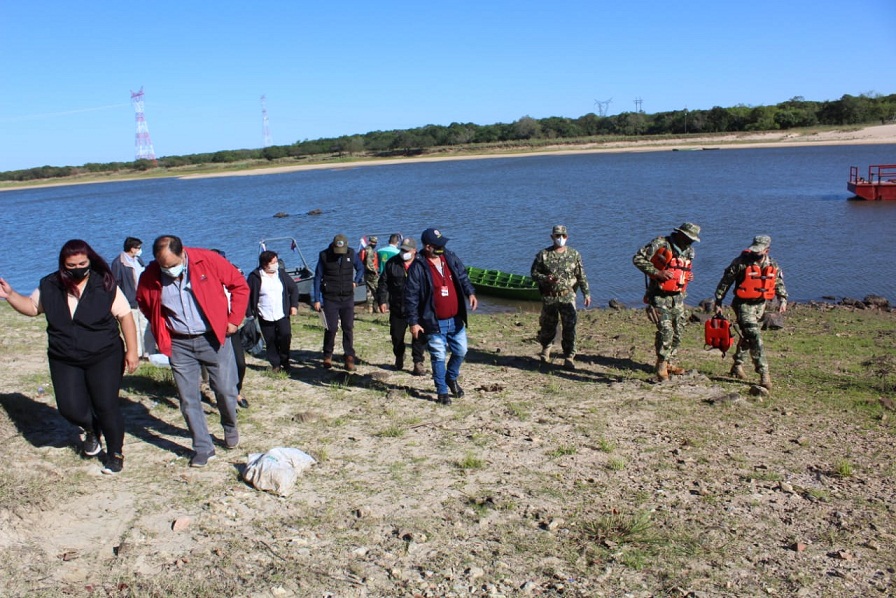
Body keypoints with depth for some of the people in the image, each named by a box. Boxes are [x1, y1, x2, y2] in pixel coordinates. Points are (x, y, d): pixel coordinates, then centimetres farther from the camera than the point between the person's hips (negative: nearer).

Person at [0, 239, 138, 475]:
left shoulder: (105, 286, -10)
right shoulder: (50, 286, 1)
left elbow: (125, 316, -8)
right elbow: (32, 307, 17)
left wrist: (131, 350, -13)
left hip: (104, 358, -3)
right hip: (64, 361, 4)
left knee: (106, 406, -2)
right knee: (70, 408, -4)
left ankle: (115, 454, 19)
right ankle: (91, 431, 32)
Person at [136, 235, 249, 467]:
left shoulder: (209, 261, -14)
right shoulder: (150, 276, -6)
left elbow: (240, 285, -4)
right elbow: (144, 303, 16)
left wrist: (234, 319, -5)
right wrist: (160, 328, 7)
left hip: (214, 338, -2)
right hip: (179, 344, 2)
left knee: (225, 390, 3)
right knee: (188, 399, 5)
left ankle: (230, 427, 33)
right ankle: (203, 448, 18)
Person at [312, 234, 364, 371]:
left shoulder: (351, 254, -1)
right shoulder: (324, 256, -6)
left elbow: (360, 268, 18)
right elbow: (317, 278, -1)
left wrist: (355, 281, 1)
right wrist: (316, 300, -2)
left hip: (347, 298, 2)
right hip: (330, 298, -2)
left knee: (348, 328, 2)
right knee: (331, 328, -1)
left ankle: (349, 358, 7)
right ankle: (327, 355, 18)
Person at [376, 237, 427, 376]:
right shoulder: (392, 263, 2)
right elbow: (383, 283, 6)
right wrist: (382, 301, -2)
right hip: (397, 308, 2)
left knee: (419, 336, -3)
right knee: (396, 336, 14)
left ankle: (418, 363, 8)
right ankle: (399, 357, 40)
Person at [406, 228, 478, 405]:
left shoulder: (451, 258, 3)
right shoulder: (418, 267, -14)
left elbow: (463, 277, 14)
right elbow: (411, 296, -12)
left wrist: (470, 292, -5)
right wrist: (413, 322, -13)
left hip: (456, 319, 5)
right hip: (435, 322, -5)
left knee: (460, 351, 14)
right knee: (439, 357, 4)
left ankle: (452, 378, 39)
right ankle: (442, 391, 18)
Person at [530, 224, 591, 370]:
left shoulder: (574, 254, 6)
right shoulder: (543, 255, 1)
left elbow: (581, 276, 9)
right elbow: (534, 273, 2)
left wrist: (586, 293, 4)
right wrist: (546, 279, -17)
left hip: (568, 297, 0)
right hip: (549, 298, 0)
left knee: (569, 327, -7)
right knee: (548, 326, 11)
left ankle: (569, 357, 0)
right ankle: (546, 347, 40)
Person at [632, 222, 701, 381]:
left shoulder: (689, 252, 13)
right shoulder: (660, 244, -11)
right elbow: (637, 259, -14)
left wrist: (688, 277, 9)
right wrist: (657, 273, -21)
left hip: (678, 297, 8)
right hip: (660, 296, -8)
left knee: (678, 332, 10)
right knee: (665, 330, -17)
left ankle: (667, 363, 26)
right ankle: (661, 368, -7)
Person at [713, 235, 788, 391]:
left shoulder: (773, 265, 5)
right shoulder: (741, 262, -12)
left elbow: (779, 283, 19)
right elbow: (725, 282, -7)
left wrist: (783, 299, 4)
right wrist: (718, 302, -6)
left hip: (761, 305, 6)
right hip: (744, 304, -6)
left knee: (747, 337, 16)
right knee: (755, 337, -16)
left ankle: (737, 365, 34)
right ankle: (764, 373, -15)